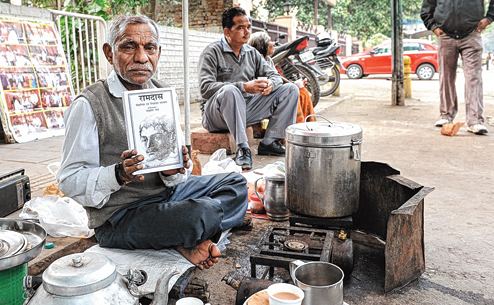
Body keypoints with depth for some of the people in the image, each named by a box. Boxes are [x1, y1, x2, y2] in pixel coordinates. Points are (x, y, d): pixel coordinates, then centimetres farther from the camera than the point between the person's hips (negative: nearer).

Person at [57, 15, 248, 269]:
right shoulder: (89, 104, -13)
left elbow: (179, 160, 8)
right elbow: (70, 180, -13)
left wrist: (174, 169, -16)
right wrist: (119, 174, -29)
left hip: (167, 190, 8)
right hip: (119, 215, -7)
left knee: (235, 184, 6)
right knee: (204, 212, -29)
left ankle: (186, 241, -4)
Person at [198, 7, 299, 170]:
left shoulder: (252, 53, 14)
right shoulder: (212, 52, -6)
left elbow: (275, 76, 12)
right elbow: (205, 88, -19)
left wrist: (270, 83, -16)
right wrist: (244, 87, -29)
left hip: (246, 110, 6)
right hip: (216, 114, -6)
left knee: (290, 89, -4)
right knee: (230, 91, -40)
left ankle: (269, 142, -11)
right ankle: (242, 148, -32)